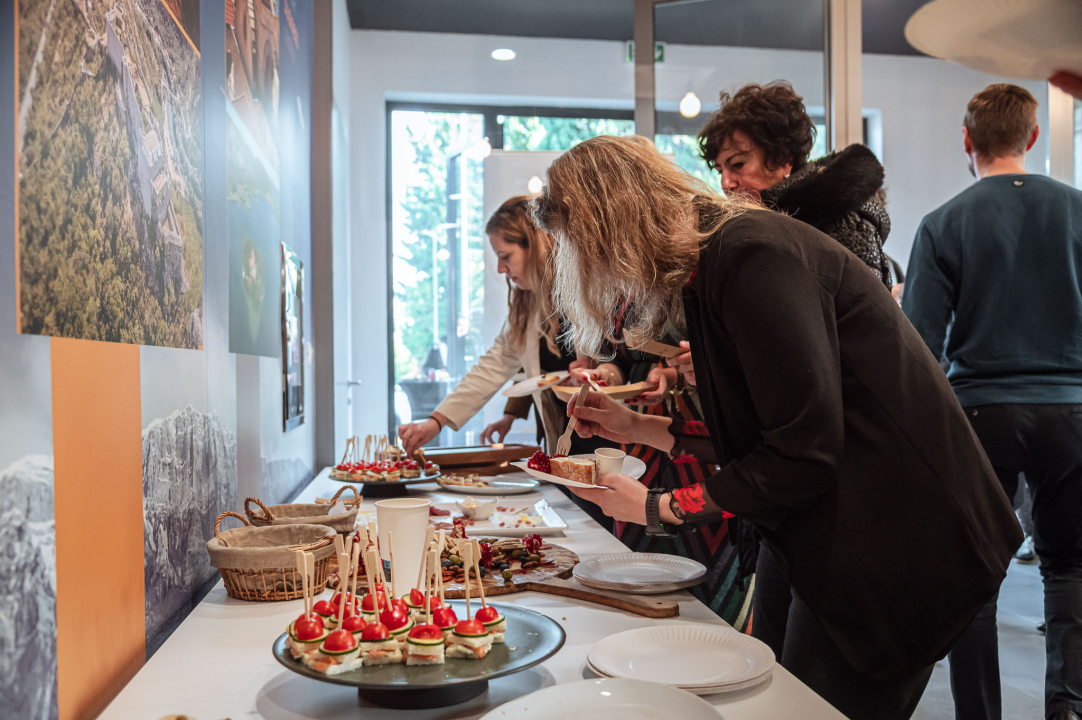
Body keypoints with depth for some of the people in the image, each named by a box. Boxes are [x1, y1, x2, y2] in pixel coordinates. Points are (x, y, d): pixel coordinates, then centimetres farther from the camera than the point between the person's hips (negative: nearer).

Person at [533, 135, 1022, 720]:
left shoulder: (753, 258, -21)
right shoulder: (710, 266, 10)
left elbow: (803, 456, -23)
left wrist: (658, 507, -13)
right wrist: (634, 427, 13)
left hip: (897, 540, -9)